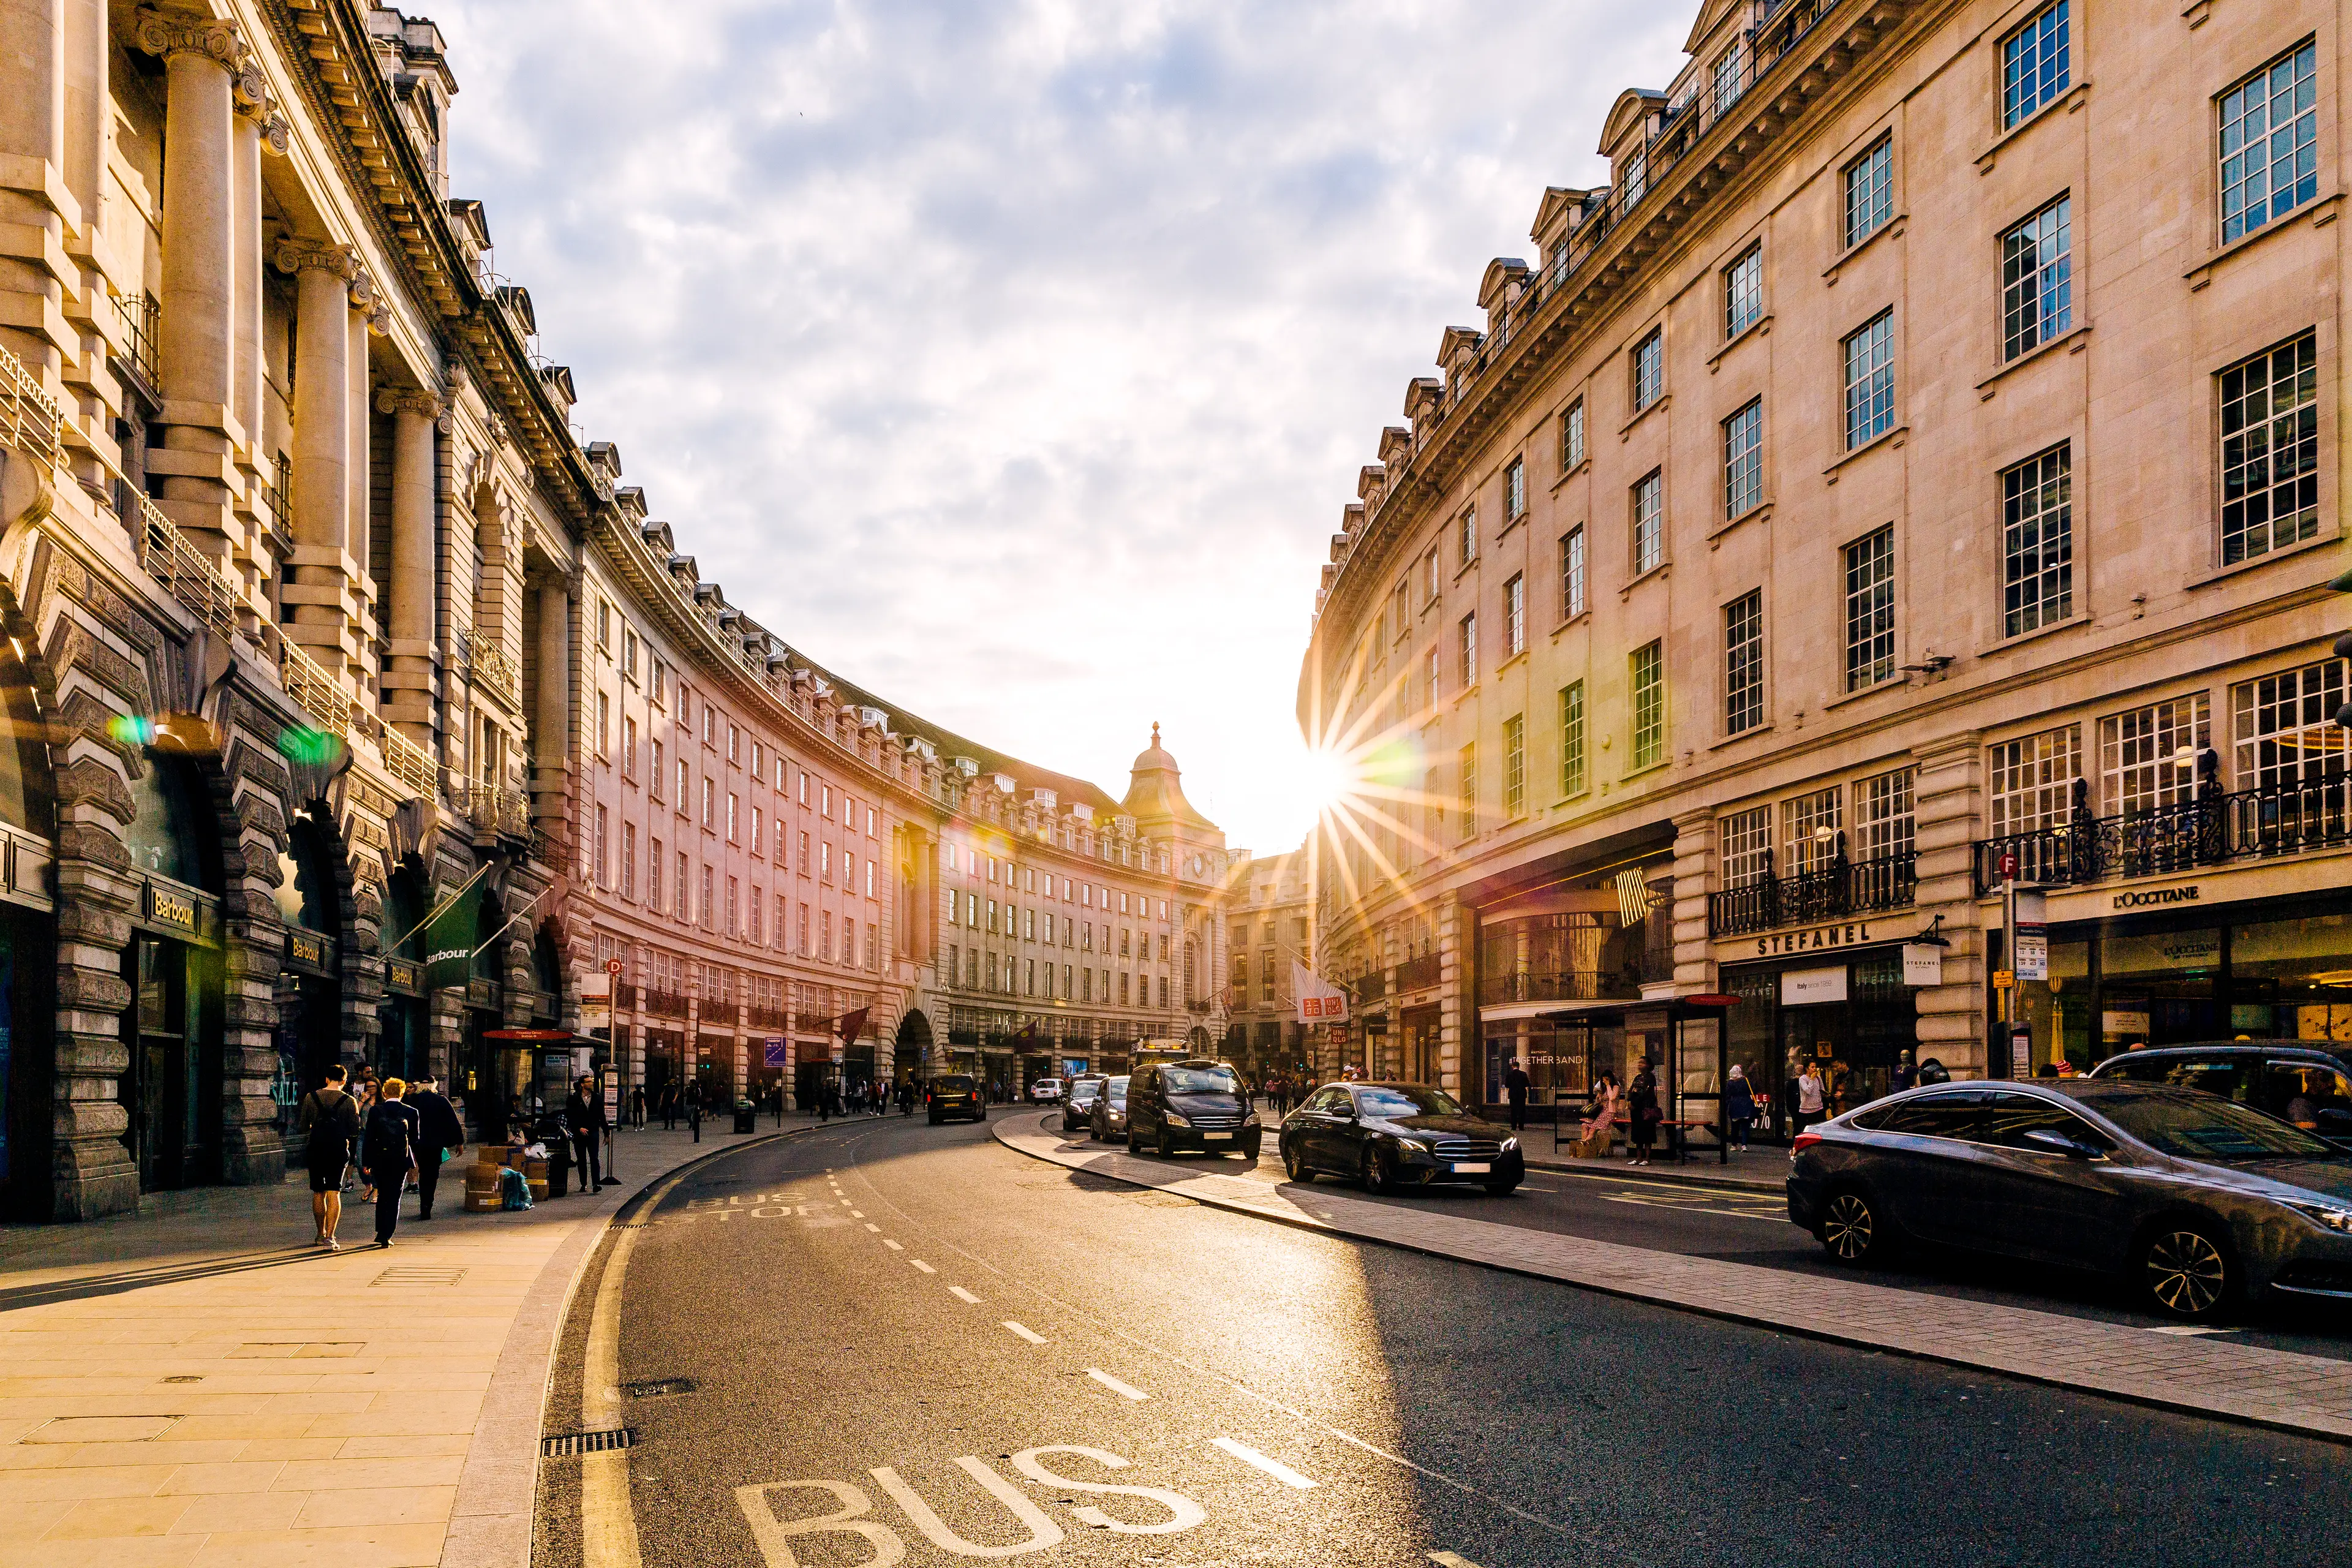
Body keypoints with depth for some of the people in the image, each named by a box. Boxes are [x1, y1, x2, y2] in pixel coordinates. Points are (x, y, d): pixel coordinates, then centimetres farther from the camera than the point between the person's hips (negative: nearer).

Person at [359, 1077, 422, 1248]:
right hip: (401, 1160, -1)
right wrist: (414, 1159, 17)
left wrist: (366, 1162, 1)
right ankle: (387, 1236, 3)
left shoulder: (375, 1111, -5)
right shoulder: (411, 1112, -5)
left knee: (383, 1197, 17)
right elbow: (414, 1138, 1)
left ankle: (381, 1233, 19)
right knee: (394, 1199, 6)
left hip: (380, 1159, 1)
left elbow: (369, 1138, -4)